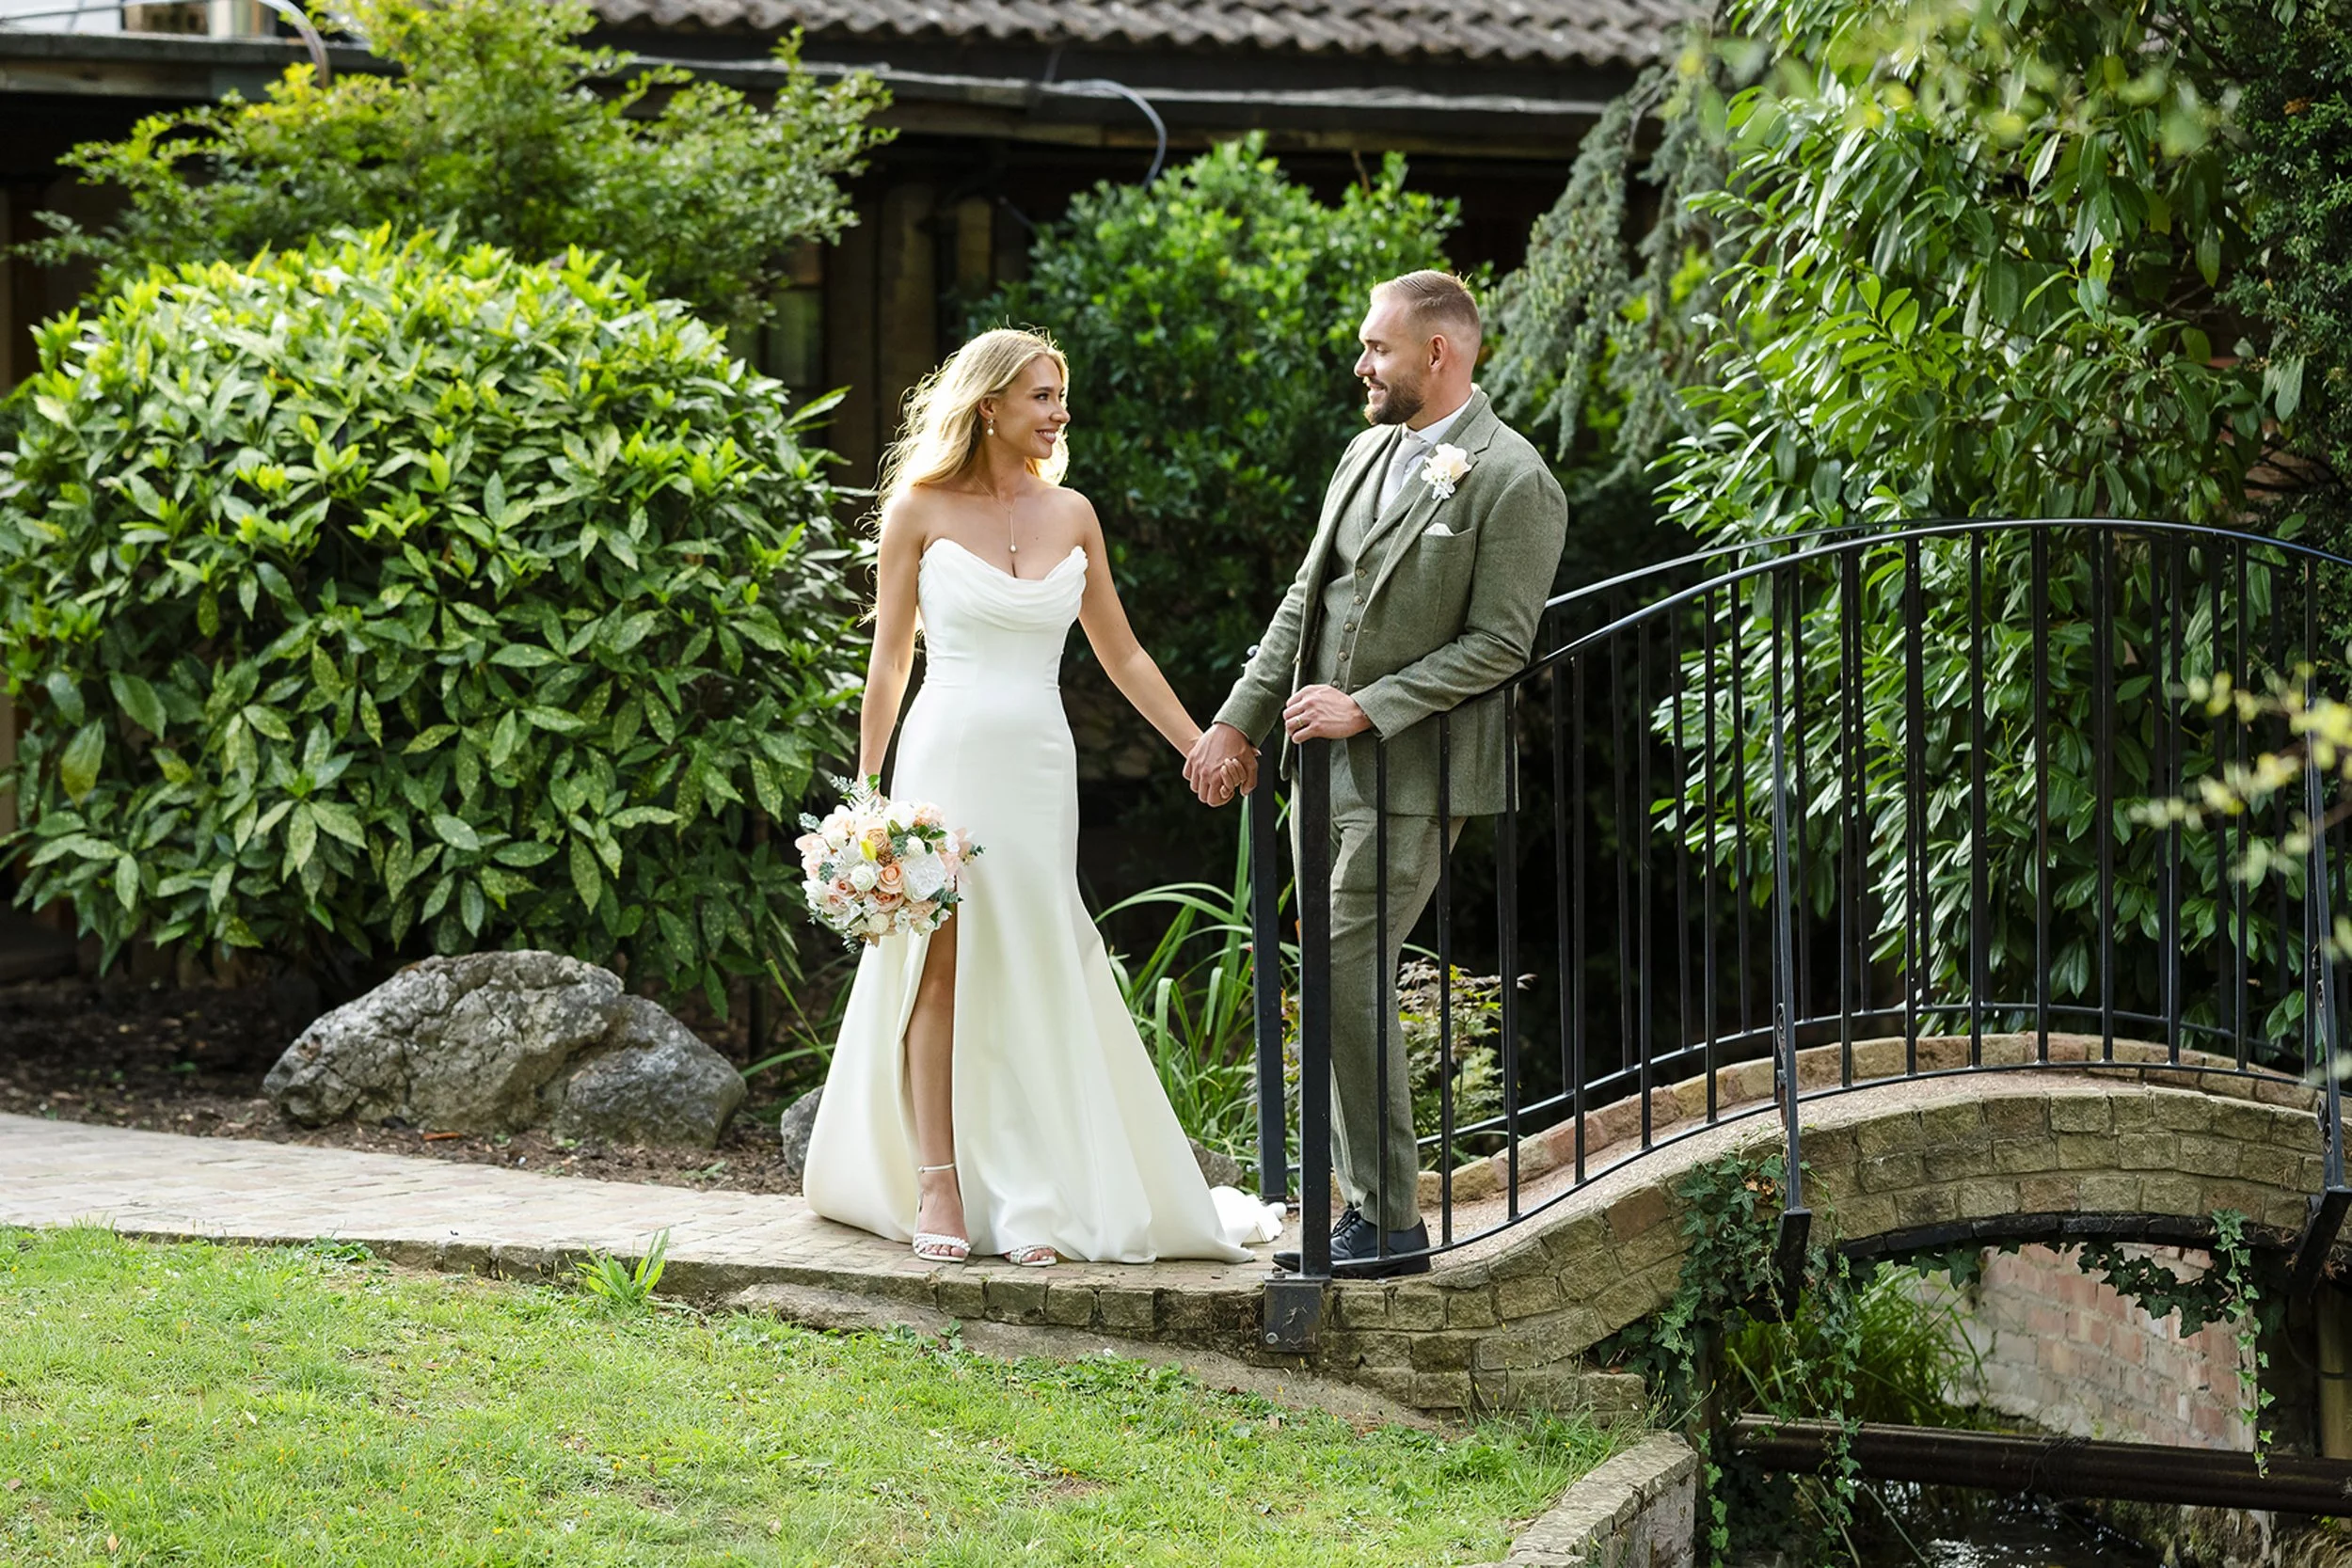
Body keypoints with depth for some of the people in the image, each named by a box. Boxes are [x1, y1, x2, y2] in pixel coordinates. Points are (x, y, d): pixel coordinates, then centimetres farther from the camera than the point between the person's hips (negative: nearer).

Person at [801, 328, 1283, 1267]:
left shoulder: (1071, 514, 9)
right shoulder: (921, 509, 0)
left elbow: (1121, 655, 16)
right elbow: (889, 662, 3)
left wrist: (1200, 748, 11)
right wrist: (867, 790, 1)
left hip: (1040, 767, 3)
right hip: (948, 756, -3)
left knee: (1036, 975, 1)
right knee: (941, 962, -3)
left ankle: (1031, 1199, 6)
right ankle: (938, 1188, 2)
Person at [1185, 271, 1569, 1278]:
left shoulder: (1512, 482, -12)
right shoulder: (1370, 452, 14)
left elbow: (1499, 645, -15)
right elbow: (1307, 597, 19)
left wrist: (1366, 707, -18)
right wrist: (1240, 721, 16)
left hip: (1411, 774, -8)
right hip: (1326, 764, 8)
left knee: (1348, 984, -12)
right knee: (1338, 990, 9)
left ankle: (1390, 1224, -5)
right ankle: (1365, 1208, 15)